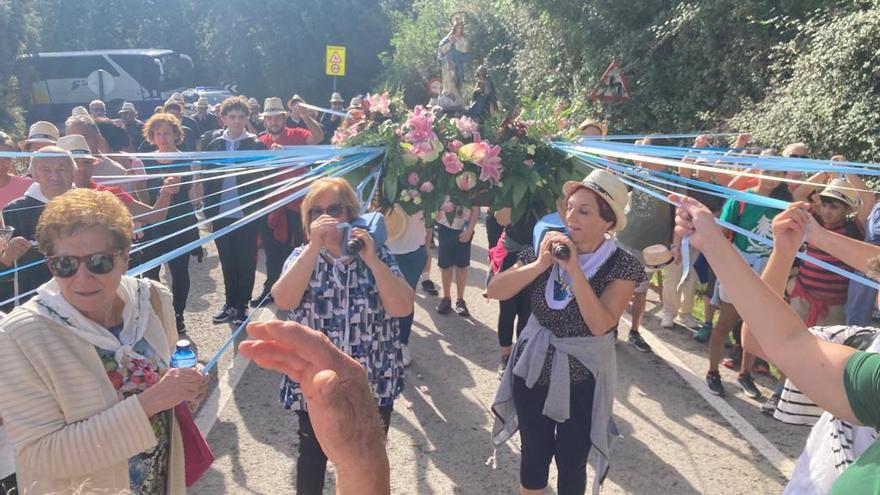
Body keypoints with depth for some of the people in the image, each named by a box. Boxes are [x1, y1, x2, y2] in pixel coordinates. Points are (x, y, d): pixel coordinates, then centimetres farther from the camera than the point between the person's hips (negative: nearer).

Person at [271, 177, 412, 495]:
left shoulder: (377, 255, -4)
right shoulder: (303, 257, -2)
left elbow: (403, 308, -16)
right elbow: (283, 301, -21)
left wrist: (370, 258, -23)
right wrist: (314, 247, -25)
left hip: (373, 384, 0)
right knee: (313, 455, 20)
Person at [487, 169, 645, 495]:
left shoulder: (623, 265, -14)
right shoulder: (547, 247, -6)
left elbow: (600, 324, -27)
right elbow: (494, 291, -11)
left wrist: (574, 269, -27)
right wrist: (540, 265, -22)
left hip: (582, 379, -3)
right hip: (533, 368, 3)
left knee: (571, 462, 14)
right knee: (534, 454, 18)